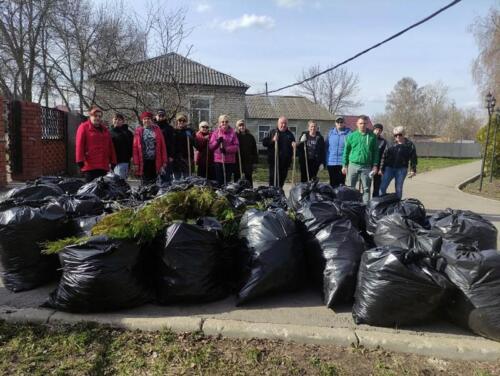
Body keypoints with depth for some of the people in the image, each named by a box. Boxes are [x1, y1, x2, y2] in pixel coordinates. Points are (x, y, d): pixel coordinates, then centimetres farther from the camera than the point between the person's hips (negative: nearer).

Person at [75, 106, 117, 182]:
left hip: (103, 166, 6)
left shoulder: (105, 129, 19)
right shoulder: (83, 127, 1)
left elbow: (110, 146, 19)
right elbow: (79, 145, -7)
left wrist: (113, 162, 15)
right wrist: (80, 161, -14)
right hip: (90, 166, -6)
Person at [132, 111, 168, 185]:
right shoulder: (138, 131, 5)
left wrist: (164, 161, -1)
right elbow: (135, 148, 3)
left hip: (156, 161, 0)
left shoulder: (157, 130, 6)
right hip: (143, 161, 0)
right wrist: (136, 163, -3)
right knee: (145, 182, 4)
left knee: (155, 181, 5)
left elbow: (163, 146, 4)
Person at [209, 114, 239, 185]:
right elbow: (211, 146, 4)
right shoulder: (215, 133, 7)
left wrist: (226, 149, -17)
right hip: (218, 160, 1)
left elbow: (236, 146, -4)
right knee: (219, 180, 2)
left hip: (230, 161, -1)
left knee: (228, 180, 4)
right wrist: (217, 141, -14)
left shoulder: (232, 133, 2)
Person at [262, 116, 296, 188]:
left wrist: (294, 145, -4)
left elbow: (294, 145, 20)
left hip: (285, 161, 3)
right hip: (274, 160, -3)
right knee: (273, 179, -6)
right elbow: (264, 142, 1)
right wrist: (272, 140, -15)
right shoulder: (272, 132, 5)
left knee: (282, 179, 9)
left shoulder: (290, 134, 13)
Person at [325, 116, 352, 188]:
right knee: (333, 182, 11)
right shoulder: (331, 132, 9)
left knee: (342, 182, 0)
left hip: (343, 163, -3)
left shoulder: (349, 133, -1)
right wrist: (325, 160, 6)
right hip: (331, 163, 3)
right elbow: (326, 146, 11)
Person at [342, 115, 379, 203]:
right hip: (353, 165, 0)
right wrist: (345, 165, 3)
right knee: (350, 188, 6)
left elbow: (375, 152, 5)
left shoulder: (372, 136, 4)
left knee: (366, 189, 6)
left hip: (367, 167, 0)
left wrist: (375, 165, -2)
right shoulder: (351, 136, 4)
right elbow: (346, 151, 7)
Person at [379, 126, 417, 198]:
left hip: (401, 169, 0)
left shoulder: (410, 145, 4)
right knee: (382, 187, -5)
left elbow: (413, 158, 7)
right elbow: (384, 156, 6)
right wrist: (382, 168, 3)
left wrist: (413, 170, 1)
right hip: (389, 168, 1)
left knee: (399, 189, 5)